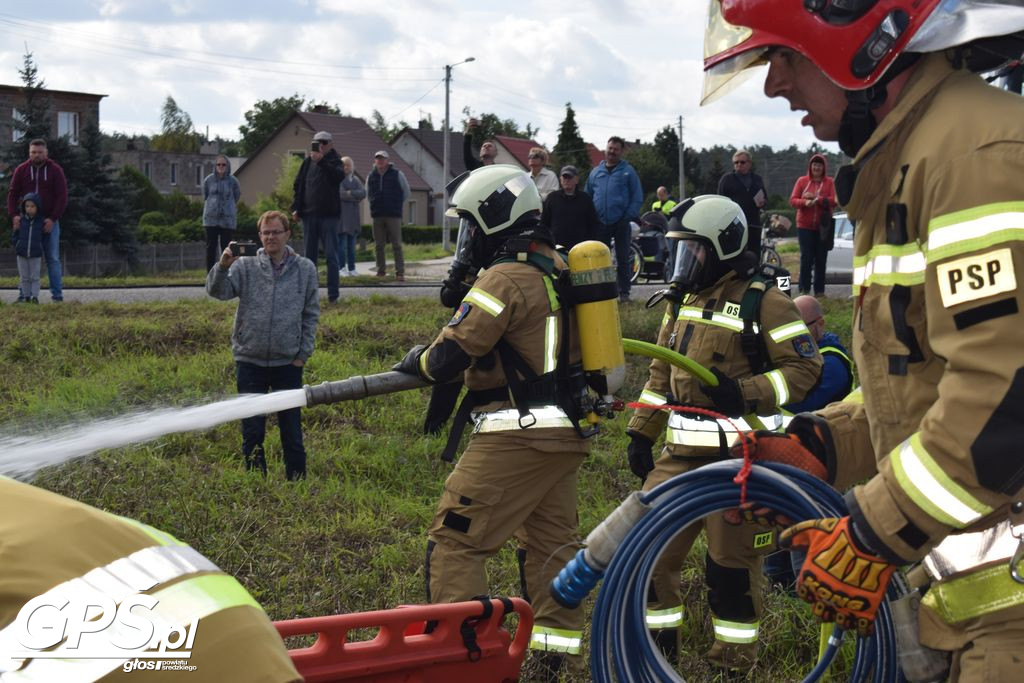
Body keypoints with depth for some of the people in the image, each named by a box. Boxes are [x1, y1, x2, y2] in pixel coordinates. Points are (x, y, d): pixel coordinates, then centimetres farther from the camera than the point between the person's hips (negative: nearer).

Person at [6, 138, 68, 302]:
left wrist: (53, 218, -13)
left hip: (49, 221, -1)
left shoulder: (55, 170, 1)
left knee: (53, 258, 1)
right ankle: (25, 294, 6)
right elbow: (12, 193, 4)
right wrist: (14, 214, -11)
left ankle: (57, 294, 3)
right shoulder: (21, 170, 5)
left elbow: (62, 196, -4)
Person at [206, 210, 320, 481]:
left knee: (292, 431, 7)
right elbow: (217, 291, -13)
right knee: (252, 432, 7)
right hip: (250, 360, 0)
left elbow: (312, 314, 5)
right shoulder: (246, 265, -1)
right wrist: (223, 266, -31)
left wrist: (304, 353, 0)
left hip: (288, 362, 0)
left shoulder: (305, 269, 2)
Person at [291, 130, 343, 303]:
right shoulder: (308, 161, 9)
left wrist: (321, 161, -33)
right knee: (310, 255, 8)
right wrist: (296, 208, 4)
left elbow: (339, 176, -22)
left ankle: (333, 294, -2)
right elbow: (298, 185, 12)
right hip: (309, 214, 4)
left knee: (331, 255, -3)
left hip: (329, 215, -4)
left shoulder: (335, 161, 0)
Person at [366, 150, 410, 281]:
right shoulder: (371, 176, 9)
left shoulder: (397, 174, 0)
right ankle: (381, 270, 13)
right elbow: (368, 193, 23)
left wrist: (397, 205, 9)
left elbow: (406, 192, 9)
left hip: (393, 215, -4)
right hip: (377, 215, 4)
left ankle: (400, 272, -6)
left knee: (396, 245, -6)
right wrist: (375, 204, 14)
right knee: (378, 245, 5)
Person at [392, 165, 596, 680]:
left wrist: (417, 361, 3)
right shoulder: (558, 269, 12)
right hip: (568, 434, 10)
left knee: (454, 536, -2)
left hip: (518, 436, -9)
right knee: (550, 540, 16)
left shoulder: (506, 278, -16)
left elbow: (451, 355, -18)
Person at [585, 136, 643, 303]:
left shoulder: (628, 172, 1)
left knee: (622, 258, 2)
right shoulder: (596, 172, 11)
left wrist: (629, 216, -11)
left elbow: (637, 198, -2)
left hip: (621, 222, -3)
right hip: (600, 223, 3)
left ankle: (624, 292, 7)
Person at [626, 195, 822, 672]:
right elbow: (662, 372, 18)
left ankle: (734, 656, 19)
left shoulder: (761, 300, -9)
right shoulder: (684, 297, 13)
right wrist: (641, 432, 14)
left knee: (731, 559, 2)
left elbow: (804, 367, -11)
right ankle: (658, 641, 23)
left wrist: (746, 393, -24)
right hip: (682, 449, 7)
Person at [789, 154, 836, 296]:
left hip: (823, 226, 0)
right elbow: (792, 200, 1)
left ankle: (819, 290, 5)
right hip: (805, 226, 0)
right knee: (806, 259, -4)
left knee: (821, 259, 2)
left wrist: (817, 198, -18)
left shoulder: (829, 182, 5)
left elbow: (834, 201, -6)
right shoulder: (802, 181, 6)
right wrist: (804, 202, -19)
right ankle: (804, 290, 1)